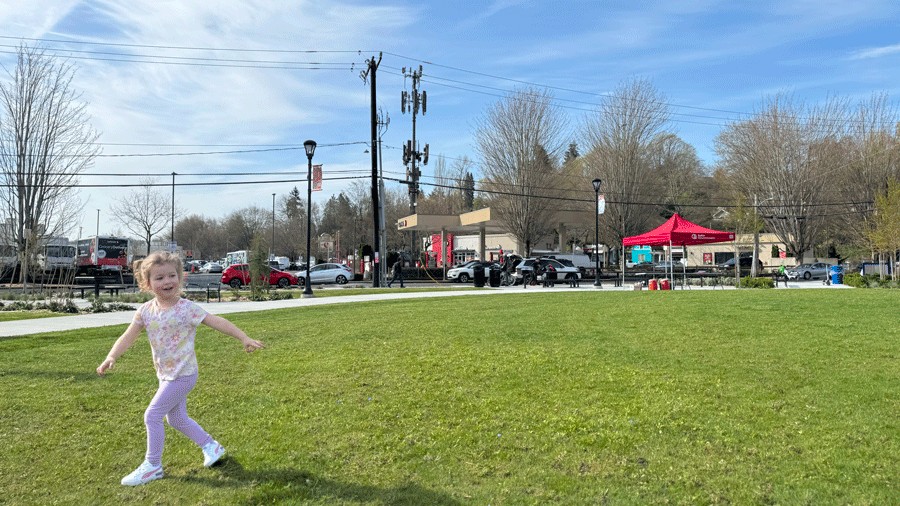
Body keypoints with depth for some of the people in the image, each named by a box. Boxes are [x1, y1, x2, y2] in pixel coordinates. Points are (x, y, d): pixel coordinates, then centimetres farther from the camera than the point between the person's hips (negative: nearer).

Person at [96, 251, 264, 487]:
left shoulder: (186, 308, -16)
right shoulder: (145, 311, -1)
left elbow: (217, 322, -16)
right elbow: (128, 337, -2)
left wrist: (244, 338, -20)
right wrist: (111, 358, -19)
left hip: (183, 375, -7)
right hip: (166, 375, 7)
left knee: (152, 415, -7)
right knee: (176, 418, 18)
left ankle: (152, 466, 10)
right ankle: (211, 446, 35)